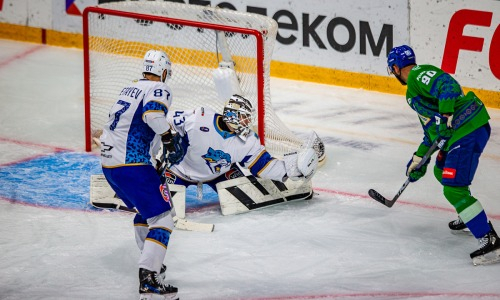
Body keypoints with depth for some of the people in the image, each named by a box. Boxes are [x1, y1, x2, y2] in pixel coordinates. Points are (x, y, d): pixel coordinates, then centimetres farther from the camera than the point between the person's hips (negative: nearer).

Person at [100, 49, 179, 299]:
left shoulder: (129, 89, 21)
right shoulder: (159, 89, -6)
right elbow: (152, 113, -27)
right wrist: (167, 134, -9)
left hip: (108, 163, 9)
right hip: (131, 165, -9)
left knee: (145, 209, 30)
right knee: (161, 219, -9)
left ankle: (149, 259, 40)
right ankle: (148, 279, -23)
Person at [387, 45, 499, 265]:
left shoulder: (419, 74, -6)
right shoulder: (413, 93, 26)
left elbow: (448, 85, -24)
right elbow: (431, 128, 30)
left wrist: (446, 117, -30)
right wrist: (418, 160, 28)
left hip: (469, 130, -11)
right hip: (458, 132, 11)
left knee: (453, 188, -15)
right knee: (442, 171, 31)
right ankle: (470, 218, 43)